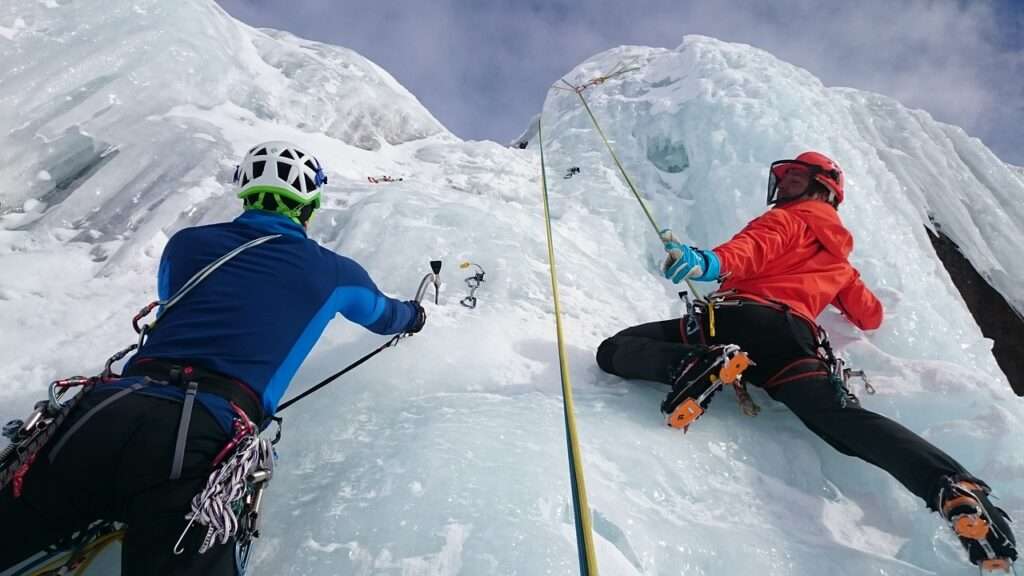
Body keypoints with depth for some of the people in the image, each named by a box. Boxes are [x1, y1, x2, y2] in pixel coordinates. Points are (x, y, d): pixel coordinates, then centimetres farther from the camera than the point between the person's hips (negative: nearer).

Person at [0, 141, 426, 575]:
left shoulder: (186, 243, 21)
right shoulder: (330, 271, 15)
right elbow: (383, 315, 36)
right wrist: (413, 314, 60)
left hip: (105, 411, 4)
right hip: (203, 438, -4)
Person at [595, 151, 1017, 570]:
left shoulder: (787, 219, 20)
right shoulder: (840, 262, 38)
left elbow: (755, 249, -5)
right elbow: (871, 317, 48)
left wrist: (707, 262, -27)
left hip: (741, 318, -5)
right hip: (795, 338, 6)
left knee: (615, 350, -5)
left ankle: (695, 364, -31)